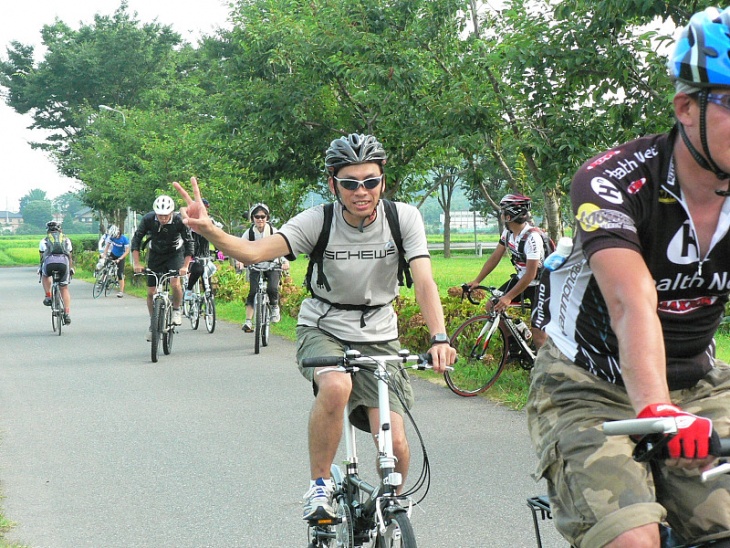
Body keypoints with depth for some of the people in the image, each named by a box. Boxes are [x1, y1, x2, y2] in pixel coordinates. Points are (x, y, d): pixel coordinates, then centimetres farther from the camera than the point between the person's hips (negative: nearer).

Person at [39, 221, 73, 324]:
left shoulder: (44, 240, 25)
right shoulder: (66, 240, 29)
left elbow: (42, 256, 24)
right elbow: (70, 256, 30)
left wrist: (40, 268, 38)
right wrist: (71, 268, 43)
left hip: (50, 261, -1)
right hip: (63, 261, 1)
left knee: (45, 275, 34)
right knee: (64, 288, 11)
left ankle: (48, 296, 18)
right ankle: (67, 314, 0)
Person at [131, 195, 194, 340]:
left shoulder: (179, 220, -28)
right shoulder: (148, 219, -25)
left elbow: (189, 242, -22)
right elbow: (136, 239, -18)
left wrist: (185, 266, -29)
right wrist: (137, 263, -24)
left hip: (175, 253, -2)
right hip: (155, 254, 2)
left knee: (175, 283, -27)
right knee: (151, 292, 0)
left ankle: (176, 309, 1)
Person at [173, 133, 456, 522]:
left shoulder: (403, 217, -14)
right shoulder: (317, 221, -17)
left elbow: (424, 281, -23)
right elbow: (254, 251, -28)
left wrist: (439, 338, -39)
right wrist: (208, 230, -48)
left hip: (378, 336, 1)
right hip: (322, 328, -1)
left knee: (394, 443, -12)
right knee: (336, 387, -37)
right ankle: (319, 486, -13)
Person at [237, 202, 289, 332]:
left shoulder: (273, 231, -10)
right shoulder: (249, 232, -7)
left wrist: (285, 261, -35)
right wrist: (239, 260, -32)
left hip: (272, 266, -1)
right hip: (255, 267, 1)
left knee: (272, 289, -24)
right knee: (253, 292, -14)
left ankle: (275, 307, 8)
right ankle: (248, 321, -12)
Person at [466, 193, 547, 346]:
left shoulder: (532, 237, -29)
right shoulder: (508, 231, -4)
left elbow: (530, 275, -29)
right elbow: (495, 257, 5)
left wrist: (508, 297, -30)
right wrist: (476, 281, 1)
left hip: (539, 284, -8)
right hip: (520, 278, 8)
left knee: (537, 331, -14)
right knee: (492, 306, 0)